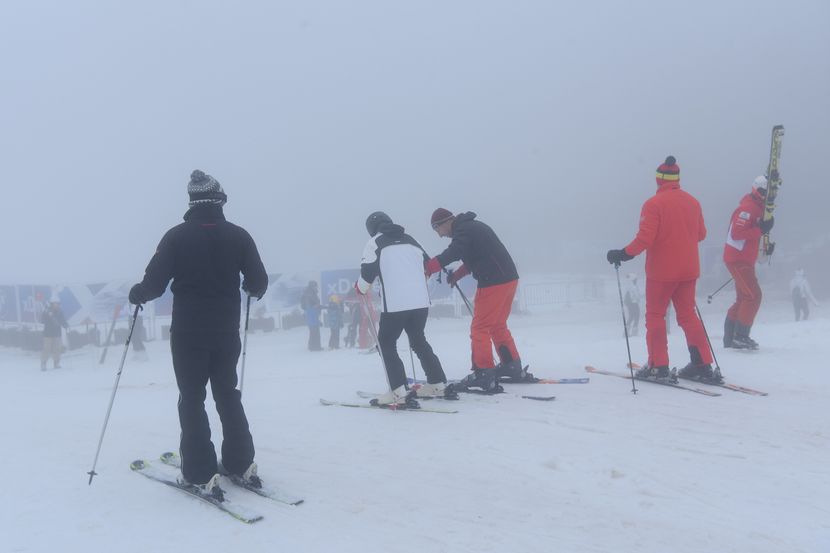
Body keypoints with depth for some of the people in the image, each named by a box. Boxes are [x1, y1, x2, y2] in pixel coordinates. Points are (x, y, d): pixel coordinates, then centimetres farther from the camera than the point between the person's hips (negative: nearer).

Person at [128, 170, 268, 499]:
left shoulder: (177, 236, -8)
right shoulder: (238, 235, -1)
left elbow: (154, 283, -8)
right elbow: (259, 284, 1)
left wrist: (136, 294, 14)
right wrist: (251, 289, 24)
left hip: (188, 332, -3)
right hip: (227, 332, 3)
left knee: (192, 400, 4)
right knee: (228, 395, 17)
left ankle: (201, 475, 2)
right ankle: (242, 464, 20)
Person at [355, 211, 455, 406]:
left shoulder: (375, 243, 4)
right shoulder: (409, 239, 19)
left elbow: (368, 273, -3)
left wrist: (360, 289, 17)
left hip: (395, 304, -5)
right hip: (421, 301, 5)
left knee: (386, 344, 7)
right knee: (419, 341, 23)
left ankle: (400, 393, -5)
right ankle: (438, 384, 24)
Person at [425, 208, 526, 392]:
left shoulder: (463, 231, -12)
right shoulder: (473, 227, 19)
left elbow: (452, 254, -29)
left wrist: (426, 268, -35)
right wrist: (456, 275, 17)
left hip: (493, 282, -10)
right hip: (508, 278, 10)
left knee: (480, 328, -4)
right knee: (497, 326, 21)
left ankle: (484, 374, -5)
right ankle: (513, 367, 27)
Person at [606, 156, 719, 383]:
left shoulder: (654, 203, -13)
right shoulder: (692, 202, 6)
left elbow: (645, 238, -19)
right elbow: (700, 234, 14)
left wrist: (623, 254, -10)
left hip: (661, 270, -5)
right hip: (688, 270, 6)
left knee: (655, 315, 6)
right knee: (687, 315, 14)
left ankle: (658, 366, 3)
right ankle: (702, 365, 10)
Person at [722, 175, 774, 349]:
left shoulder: (757, 207, 14)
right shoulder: (747, 208, -17)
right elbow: (737, 233, -26)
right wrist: (760, 230, -27)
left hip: (744, 260, 11)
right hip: (739, 259, -11)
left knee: (744, 298, 14)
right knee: (753, 296, -12)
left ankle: (730, 337, 19)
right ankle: (740, 336, -9)